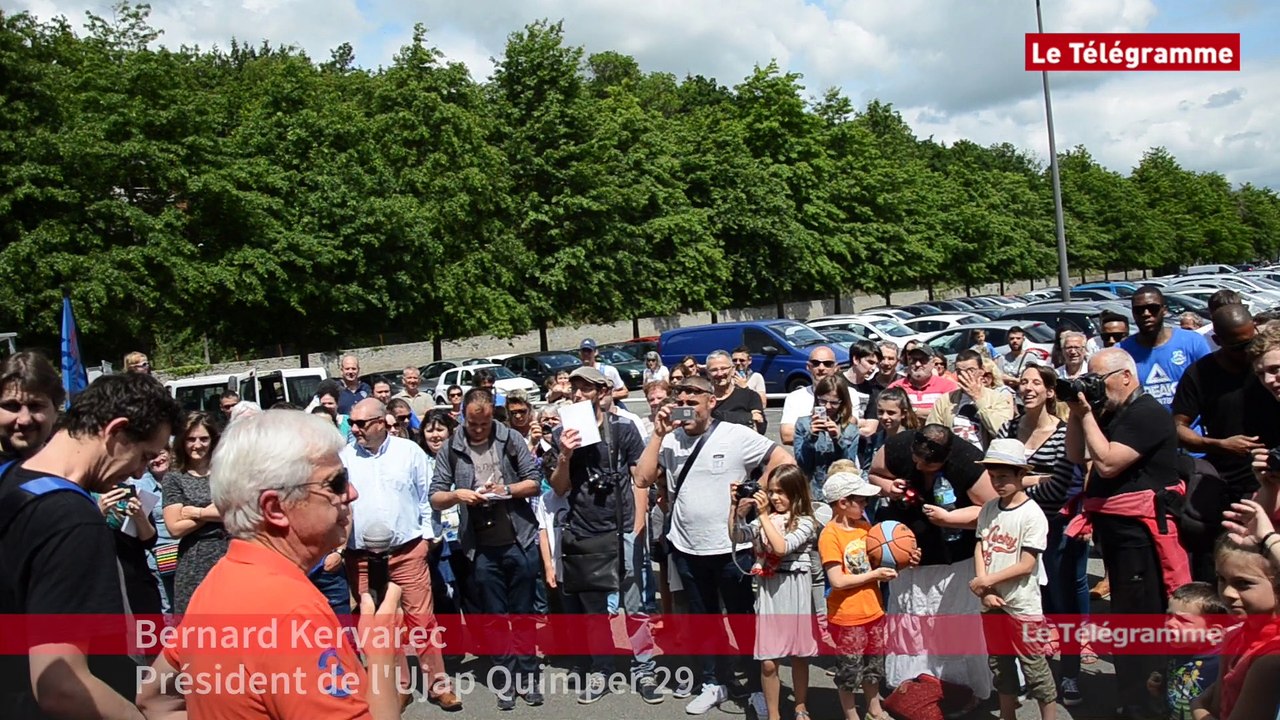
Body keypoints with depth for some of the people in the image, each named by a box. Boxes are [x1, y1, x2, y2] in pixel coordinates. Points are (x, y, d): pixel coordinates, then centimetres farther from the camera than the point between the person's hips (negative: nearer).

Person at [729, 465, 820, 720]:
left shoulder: (804, 522, -7)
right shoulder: (763, 519, 6)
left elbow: (781, 547, -21)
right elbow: (737, 536, -2)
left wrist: (764, 515, -20)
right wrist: (735, 507, -11)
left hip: (794, 592, -2)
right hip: (767, 591, 2)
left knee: (799, 656, 12)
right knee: (768, 662, 1)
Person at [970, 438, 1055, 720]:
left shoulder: (1033, 514, -15)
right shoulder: (988, 509, 3)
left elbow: (1026, 565, -17)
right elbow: (980, 549, 3)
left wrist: (988, 580, -15)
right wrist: (984, 589, -9)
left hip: (1023, 606, -6)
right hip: (992, 603, 6)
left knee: (1034, 668, 3)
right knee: (1000, 666, 19)